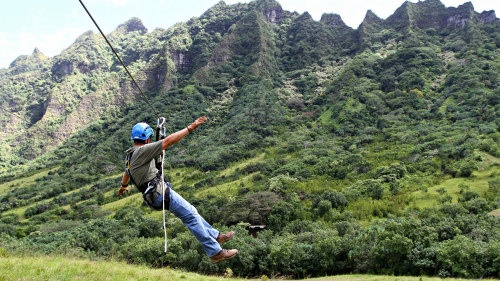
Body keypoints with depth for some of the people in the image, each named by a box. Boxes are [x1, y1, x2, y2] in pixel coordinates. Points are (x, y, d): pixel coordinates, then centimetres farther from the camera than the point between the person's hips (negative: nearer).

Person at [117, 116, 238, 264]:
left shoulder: (130, 155, 14)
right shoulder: (142, 151, -17)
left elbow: (126, 172, 35)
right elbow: (168, 141, -23)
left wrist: (123, 186, 55)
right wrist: (190, 127, -21)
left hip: (153, 195, 10)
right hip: (160, 194, -10)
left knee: (190, 212, 17)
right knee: (191, 216, -8)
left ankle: (215, 236, 27)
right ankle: (215, 252, -5)